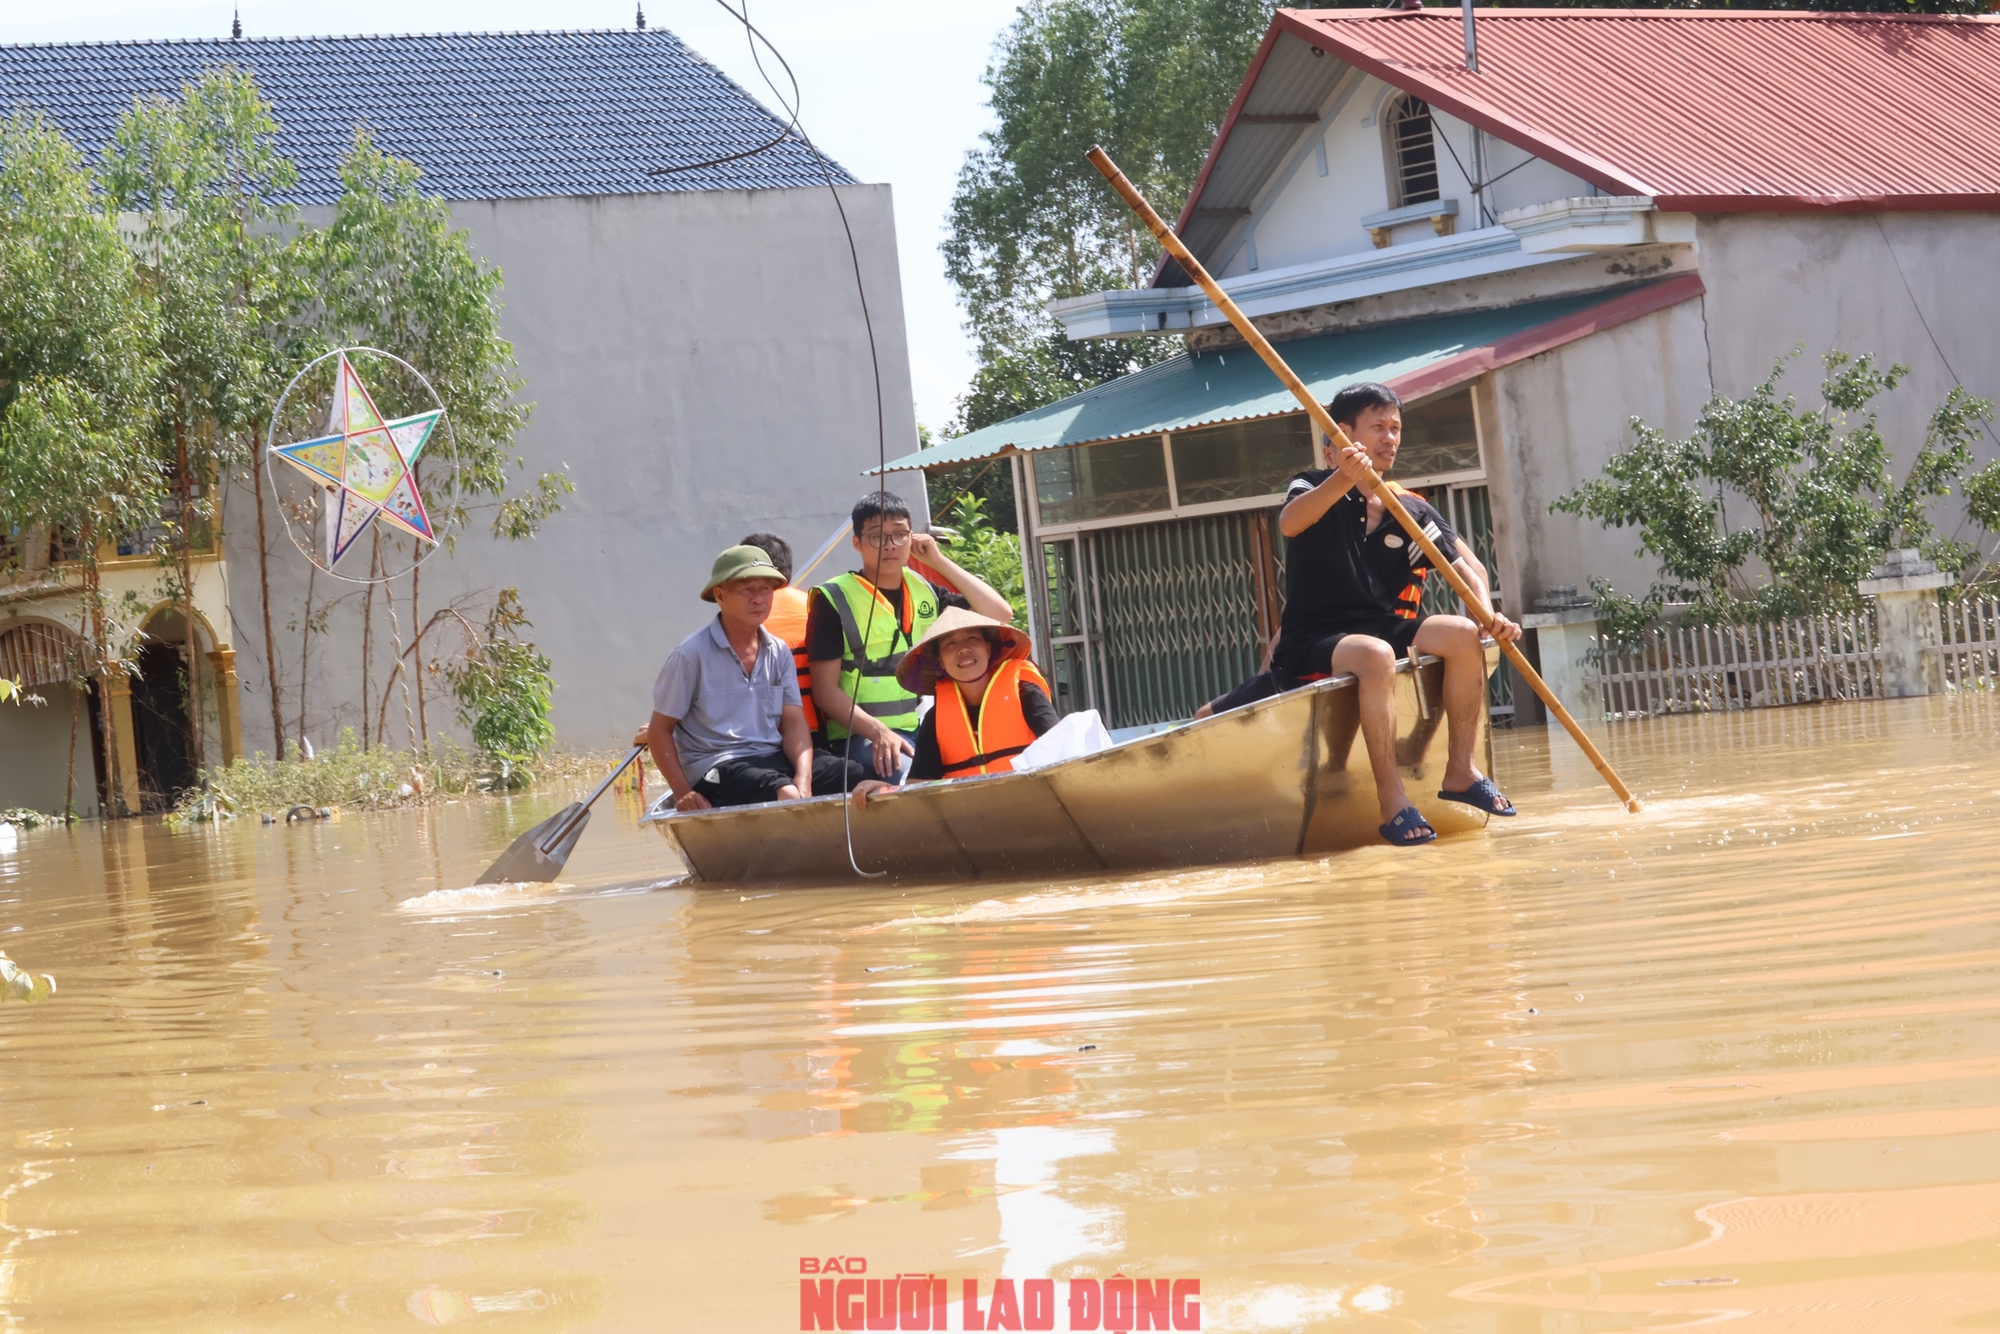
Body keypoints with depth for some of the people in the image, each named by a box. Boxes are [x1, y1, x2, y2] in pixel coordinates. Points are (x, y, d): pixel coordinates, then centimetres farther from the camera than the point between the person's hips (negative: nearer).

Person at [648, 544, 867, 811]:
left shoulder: (778, 653, 11)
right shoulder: (692, 655, -5)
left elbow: (793, 722, 4)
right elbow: (659, 730, 0)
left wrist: (803, 778, -16)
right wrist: (683, 793, -11)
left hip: (775, 759, 6)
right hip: (717, 767, -6)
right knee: (788, 797, -36)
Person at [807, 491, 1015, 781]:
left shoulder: (925, 591, 15)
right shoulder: (834, 599, -2)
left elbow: (999, 616, 6)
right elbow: (826, 690, -6)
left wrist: (939, 561, 4)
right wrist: (879, 732, -22)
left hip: (927, 729, 5)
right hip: (862, 737, -5)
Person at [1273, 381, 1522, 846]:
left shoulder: (1411, 511, 12)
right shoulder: (1315, 487, -1)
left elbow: (1466, 566, 3)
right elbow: (1289, 524, -25)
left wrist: (1487, 612, -20)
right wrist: (1344, 480, -43)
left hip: (1385, 628, 5)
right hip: (1312, 645, -5)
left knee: (1463, 634, -20)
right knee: (1376, 654, -36)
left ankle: (1460, 772, -12)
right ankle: (1392, 803, -34)